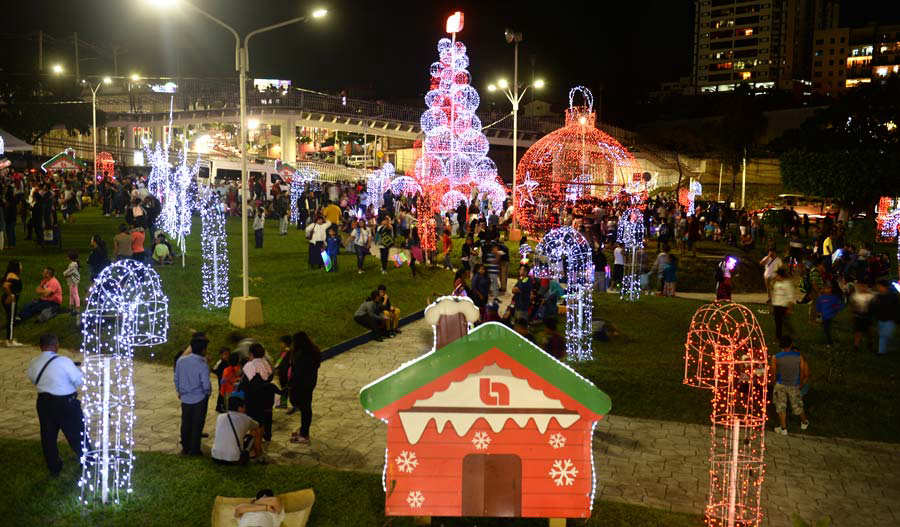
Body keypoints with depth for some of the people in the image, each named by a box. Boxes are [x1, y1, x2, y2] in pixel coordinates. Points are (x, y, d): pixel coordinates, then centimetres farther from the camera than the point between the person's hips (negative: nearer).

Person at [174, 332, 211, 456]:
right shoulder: (203, 365, -22)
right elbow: (206, 386, -21)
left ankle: (185, 448, 30)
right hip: (199, 399, -5)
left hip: (185, 399, 5)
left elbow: (176, 379, 3)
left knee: (185, 423, 18)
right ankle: (194, 450, 17)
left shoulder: (181, 361, -7)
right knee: (197, 424, 9)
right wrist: (207, 393, 0)